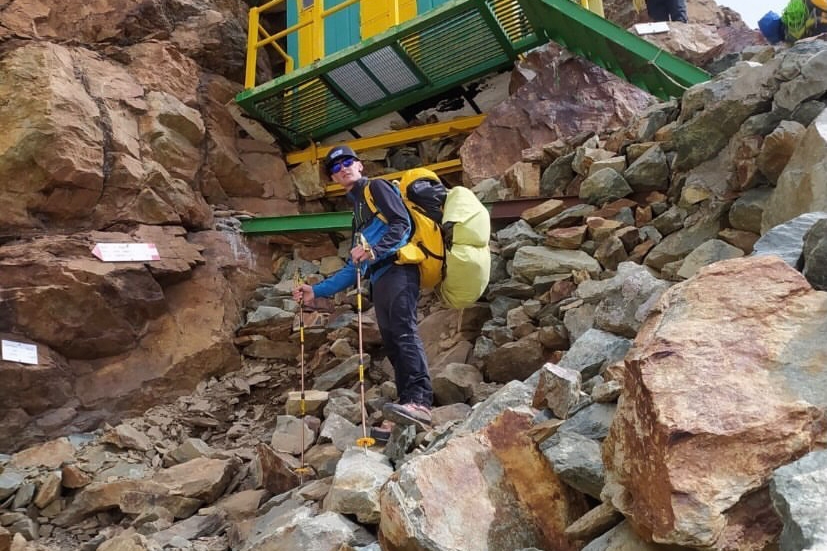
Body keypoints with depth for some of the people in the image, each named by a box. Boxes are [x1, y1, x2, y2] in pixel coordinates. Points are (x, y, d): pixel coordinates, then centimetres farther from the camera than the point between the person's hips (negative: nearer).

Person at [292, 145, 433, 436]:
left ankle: (419, 401, -39)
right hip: (379, 280, 8)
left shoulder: (377, 187, 11)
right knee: (393, 345, -3)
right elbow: (354, 268, 30)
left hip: (397, 268, -8)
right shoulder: (358, 211, 33)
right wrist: (317, 291, 27)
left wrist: (374, 250, -20)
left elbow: (402, 223, -6)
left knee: (404, 331, -25)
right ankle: (403, 420, -9)